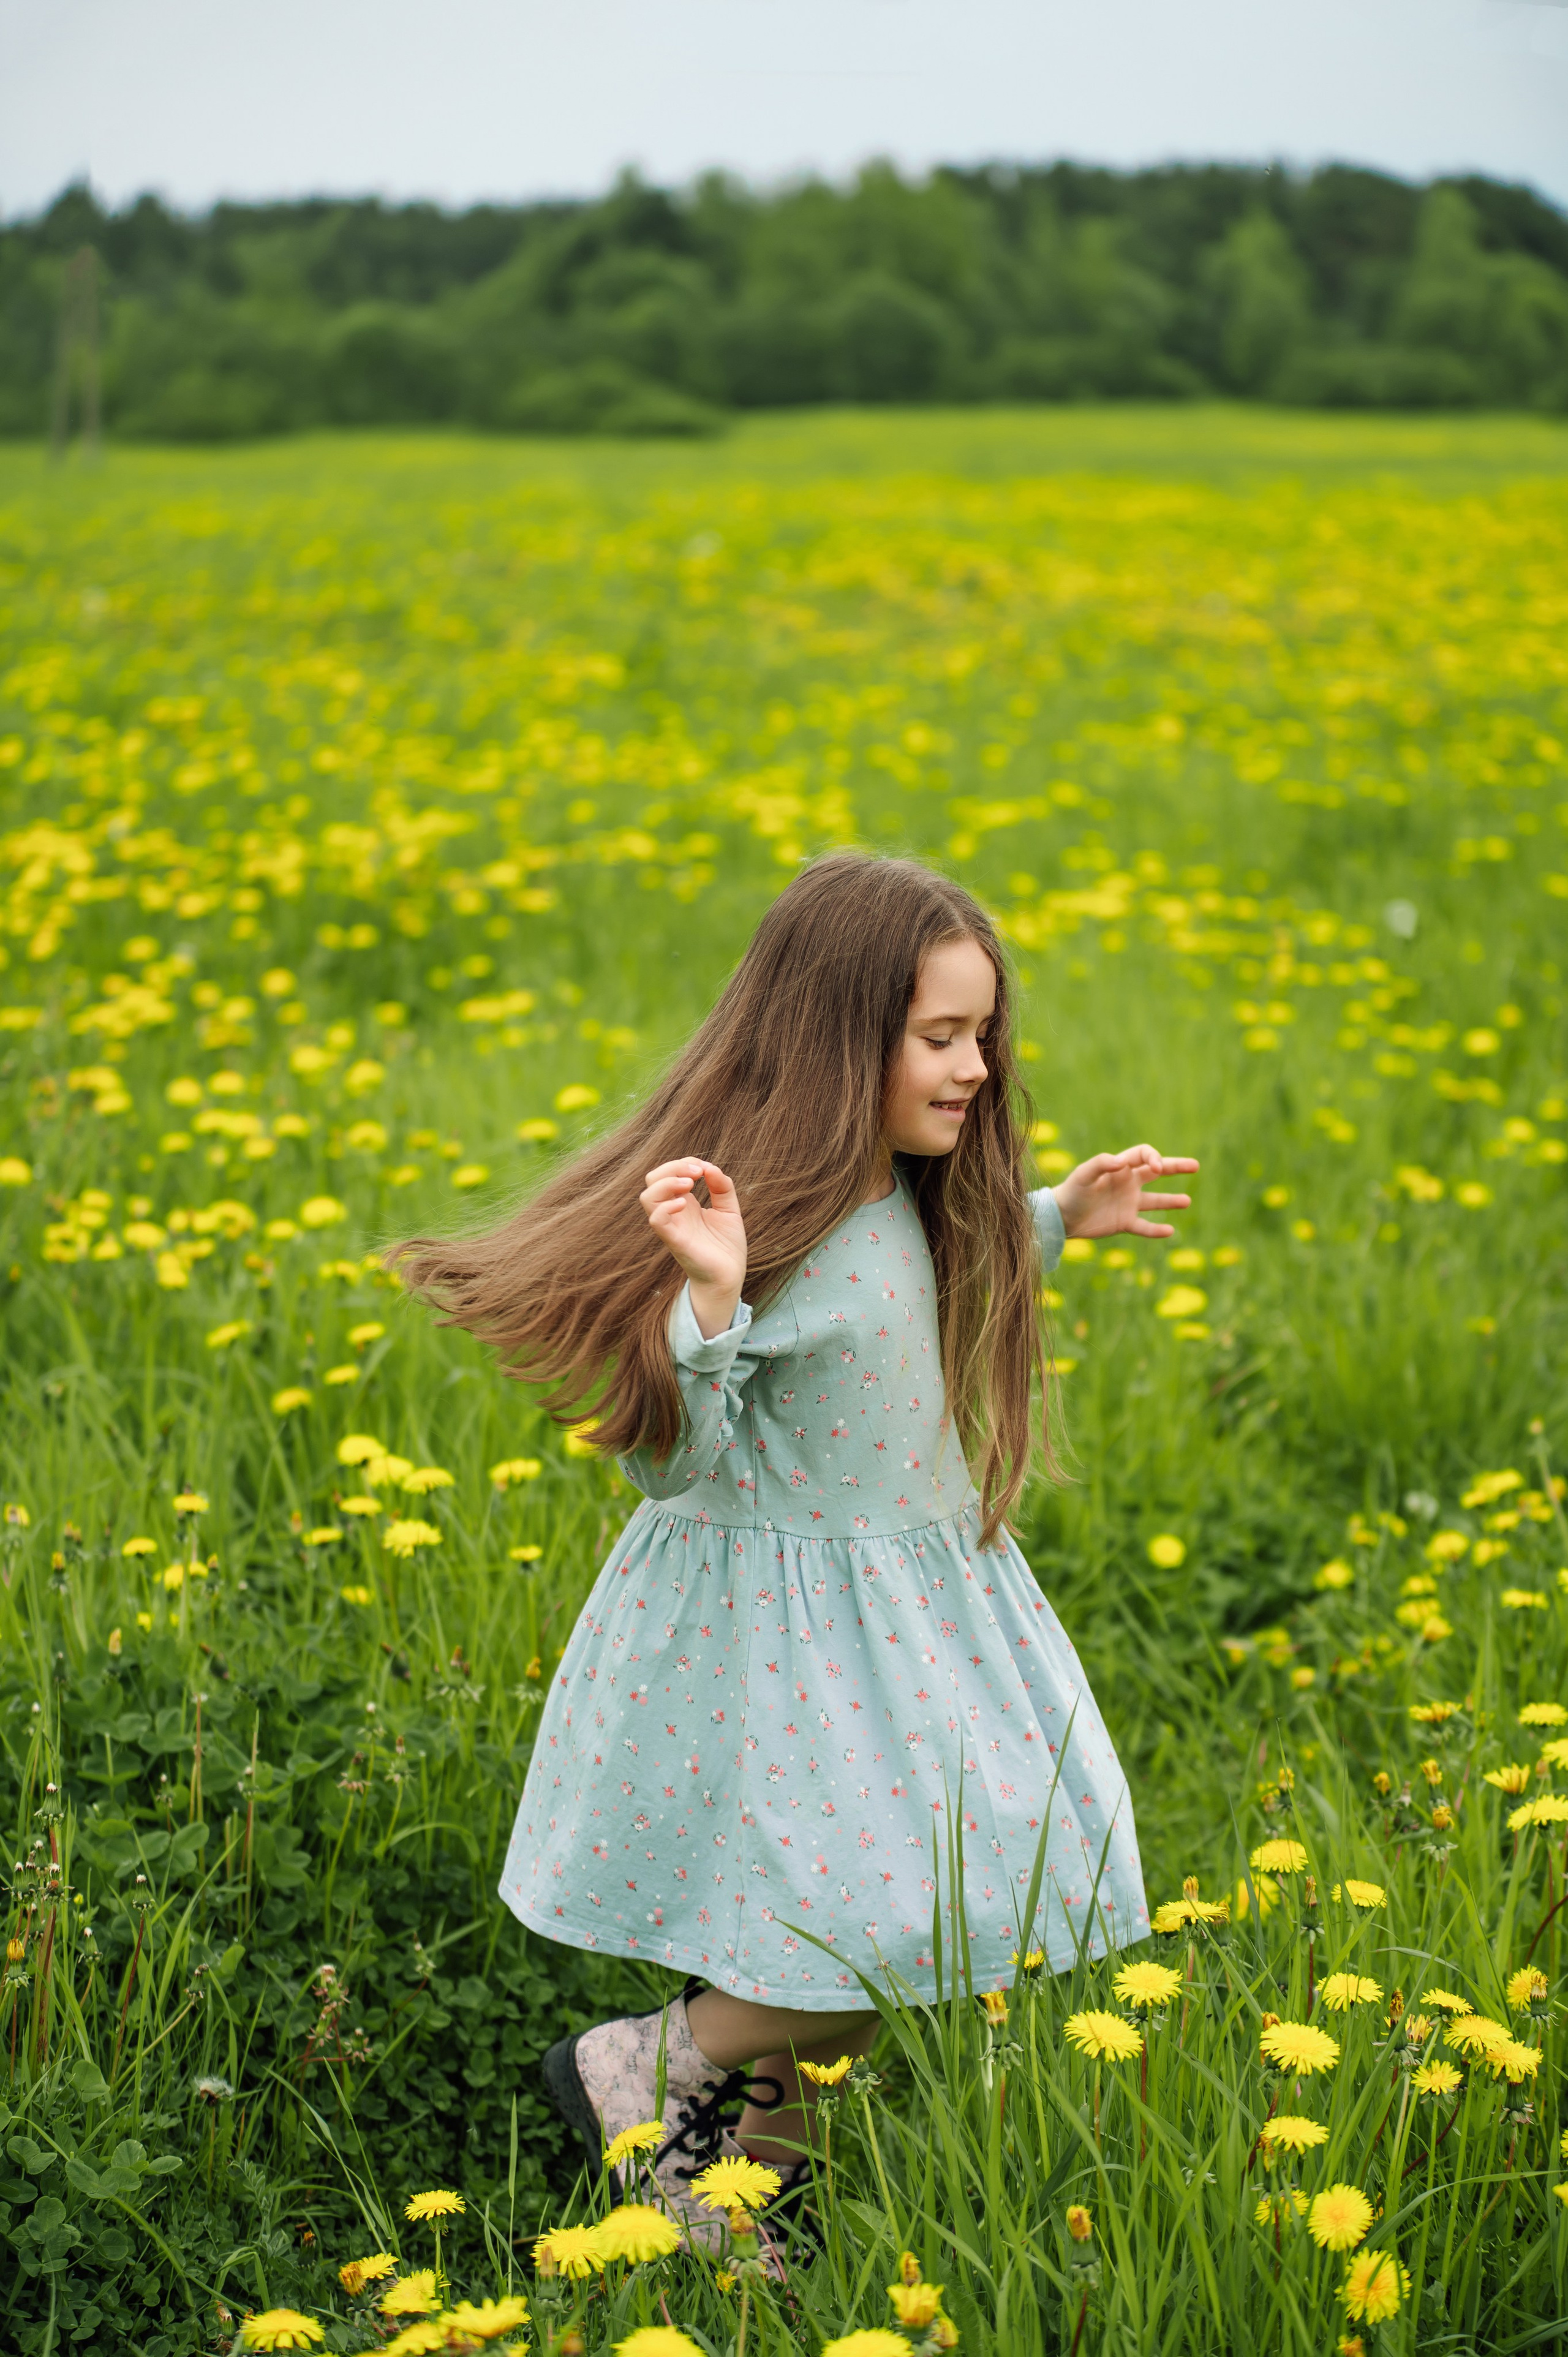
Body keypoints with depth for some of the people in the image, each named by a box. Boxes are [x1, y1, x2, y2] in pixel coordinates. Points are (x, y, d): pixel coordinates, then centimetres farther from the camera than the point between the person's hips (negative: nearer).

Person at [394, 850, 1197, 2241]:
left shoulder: (899, 1192, 2)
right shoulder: (755, 1215, -24)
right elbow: (673, 1462, -23)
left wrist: (1060, 1219, 17)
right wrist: (708, 1302, -40)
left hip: (916, 1596, 9)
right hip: (780, 1629, -9)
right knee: (904, 1926, -8)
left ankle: (761, 2165, 34)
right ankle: (647, 2063, 16)